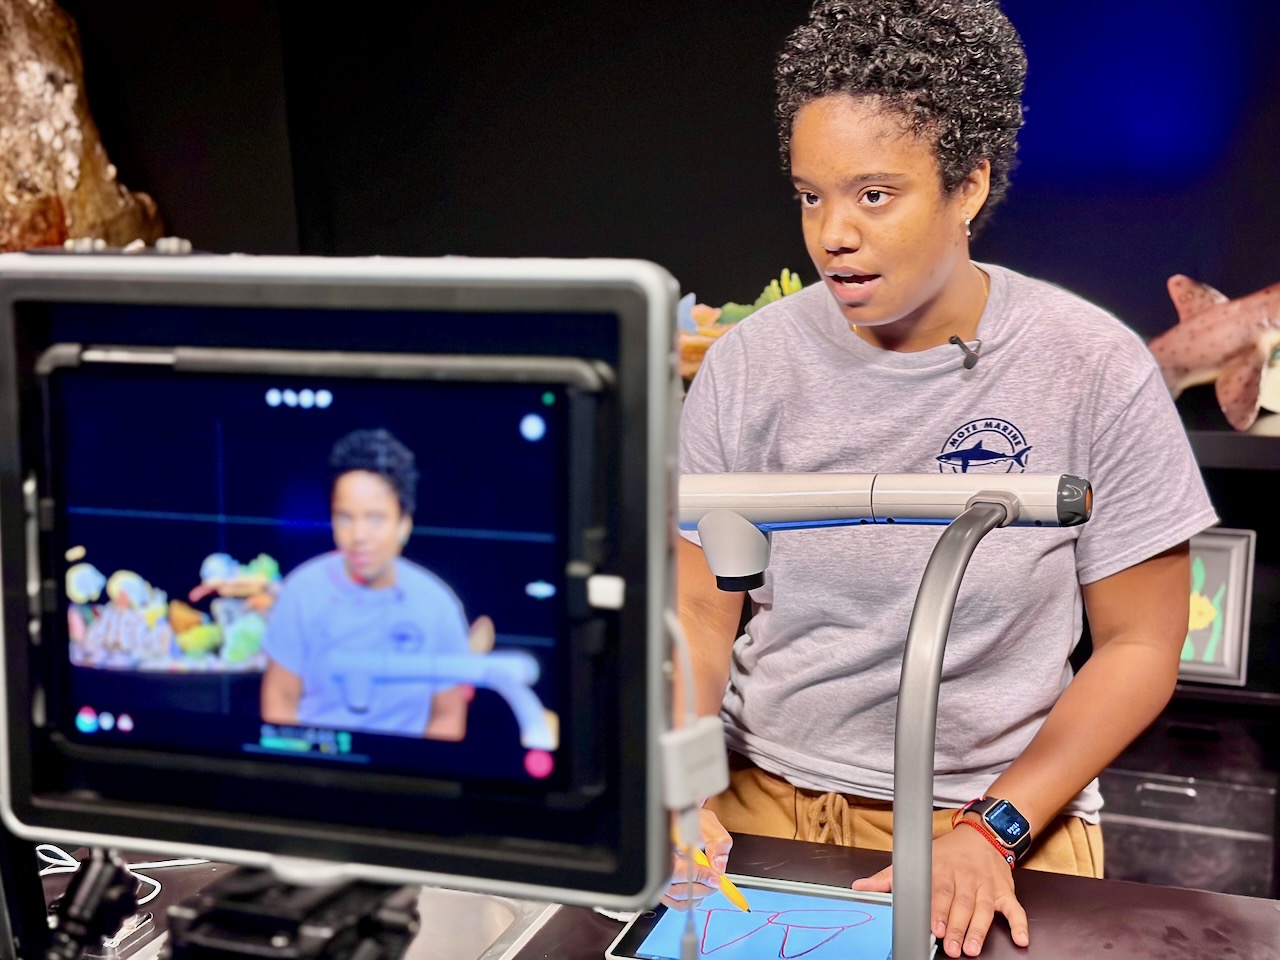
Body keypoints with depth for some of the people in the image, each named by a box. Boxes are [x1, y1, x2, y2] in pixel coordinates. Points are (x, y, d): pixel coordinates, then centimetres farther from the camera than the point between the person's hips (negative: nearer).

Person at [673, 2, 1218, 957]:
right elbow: (701, 608, 1)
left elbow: (1137, 647, -3)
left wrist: (989, 831, -13)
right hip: (761, 795, 2)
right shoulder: (749, 362, -3)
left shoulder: (1093, 369, -8)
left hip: (1004, 805, -1)